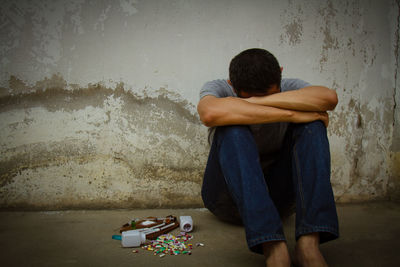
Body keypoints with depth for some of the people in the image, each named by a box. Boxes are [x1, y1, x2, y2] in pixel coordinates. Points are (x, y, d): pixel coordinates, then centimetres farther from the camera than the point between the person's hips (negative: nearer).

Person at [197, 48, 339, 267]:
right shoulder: (218, 89, -8)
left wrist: (260, 101, -27)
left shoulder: (289, 88, -2)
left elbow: (329, 97, -26)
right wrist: (290, 114, -32)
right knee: (232, 130, -29)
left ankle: (309, 242, -32)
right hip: (229, 196, -2)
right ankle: (273, 247, -40)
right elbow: (210, 113, -36)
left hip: (278, 195, 3)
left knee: (312, 122, -18)